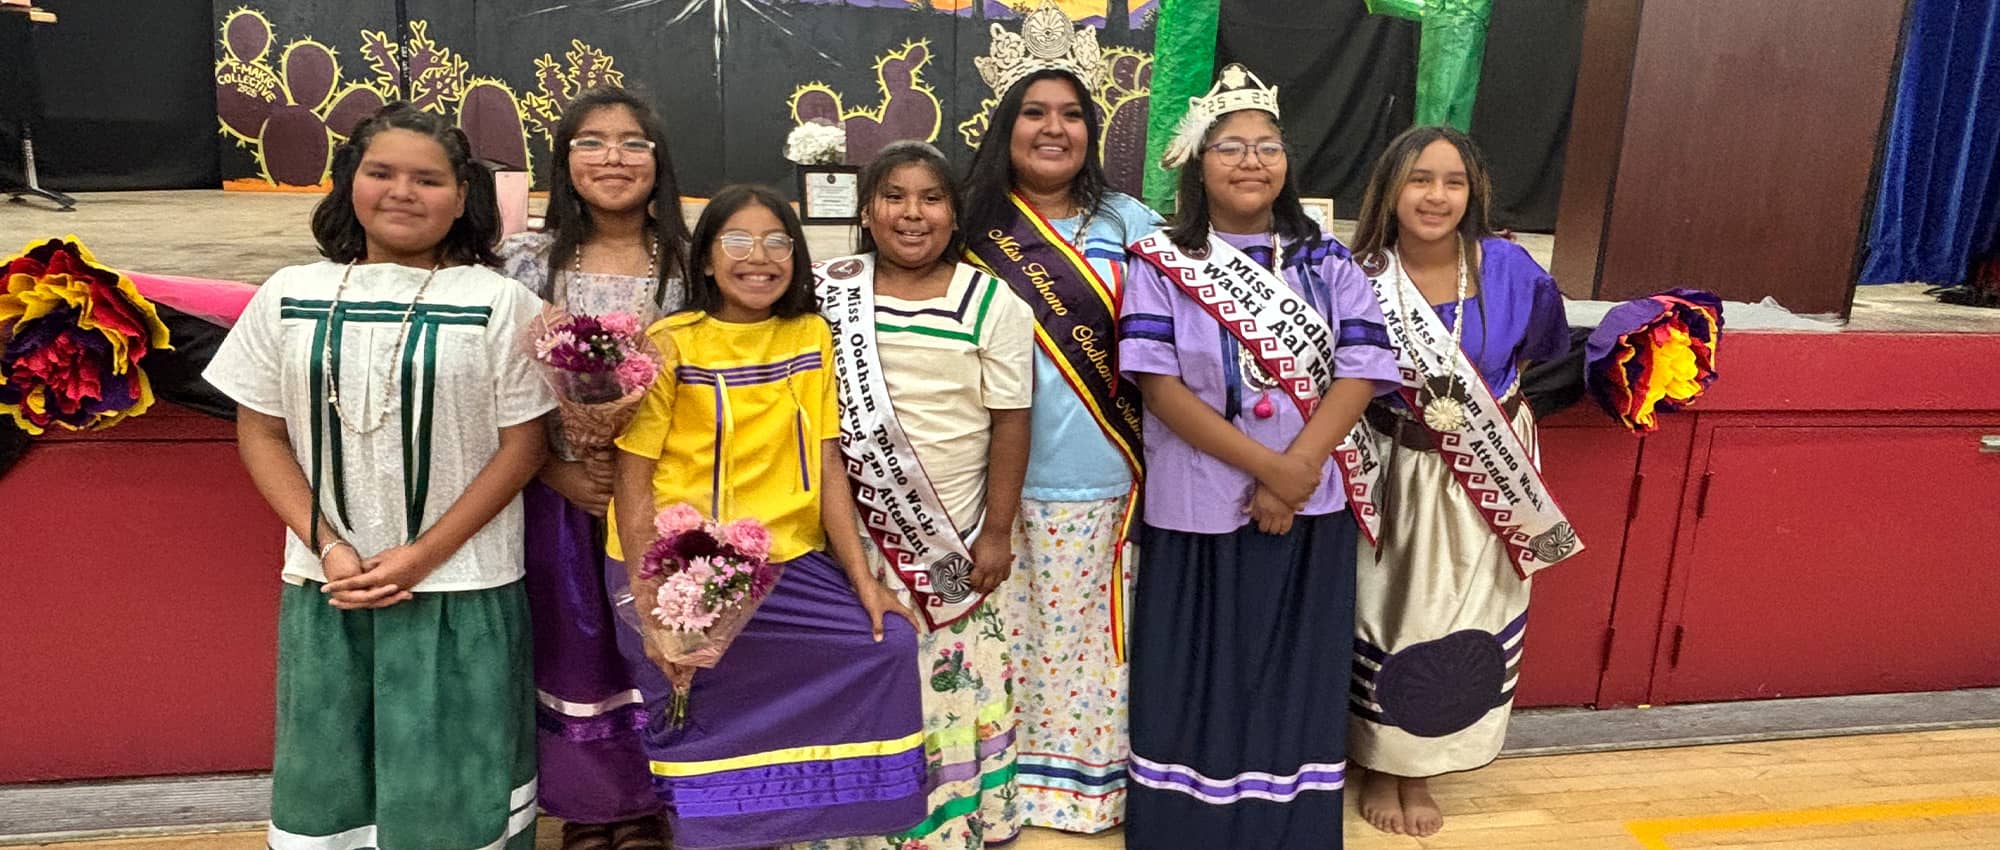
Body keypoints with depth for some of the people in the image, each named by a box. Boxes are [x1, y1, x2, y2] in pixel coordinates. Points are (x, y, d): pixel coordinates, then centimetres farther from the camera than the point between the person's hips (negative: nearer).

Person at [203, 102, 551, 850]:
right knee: (326, 785, 15)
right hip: (326, 586, 3)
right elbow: (260, 432, 6)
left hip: (459, 590, -2)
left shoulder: (499, 302, -5)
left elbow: (524, 444, -5)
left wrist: (423, 556, -11)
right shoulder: (290, 296, 4)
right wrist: (328, 549, -7)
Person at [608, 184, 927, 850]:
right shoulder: (671, 344, -7)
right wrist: (650, 607, -15)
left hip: (789, 565, 4)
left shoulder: (812, 336, 5)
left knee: (890, 643, -6)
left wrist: (863, 579, -2)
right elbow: (632, 477, -8)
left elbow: (826, 465, 4)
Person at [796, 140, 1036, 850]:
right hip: (854, 535, 1)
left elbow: (1009, 422, -3)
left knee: (950, 693, 7)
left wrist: (996, 533, -5)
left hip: (955, 542, -1)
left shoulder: (993, 303, -4)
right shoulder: (828, 294, 0)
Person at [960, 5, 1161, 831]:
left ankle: (1087, 774, 26)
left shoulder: (1129, 223, 5)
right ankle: (1010, 776, 25)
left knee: (1089, 635, 9)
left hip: (1100, 477, 1)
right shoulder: (972, 227, 3)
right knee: (1010, 631, 8)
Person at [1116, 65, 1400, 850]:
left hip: (1310, 510, 3)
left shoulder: (1327, 265, 5)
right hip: (1198, 508, -2)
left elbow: (1360, 373, -3)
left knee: (1294, 679, 11)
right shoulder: (1161, 263, -3)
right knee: (1194, 680, 7)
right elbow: (1159, 385, -11)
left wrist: (1296, 471, -16)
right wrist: (1266, 465, -16)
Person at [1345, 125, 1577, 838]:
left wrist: (1488, 408, 3)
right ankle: (1378, 766, 29)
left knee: (1457, 622, 11)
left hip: (1484, 483, 2)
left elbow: (1545, 355, 9)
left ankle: (1420, 770, 31)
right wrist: (1401, 414, -14)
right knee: (1384, 615, 9)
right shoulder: (1359, 275, -13)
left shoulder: (1509, 269, -9)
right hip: (1390, 477, -2)